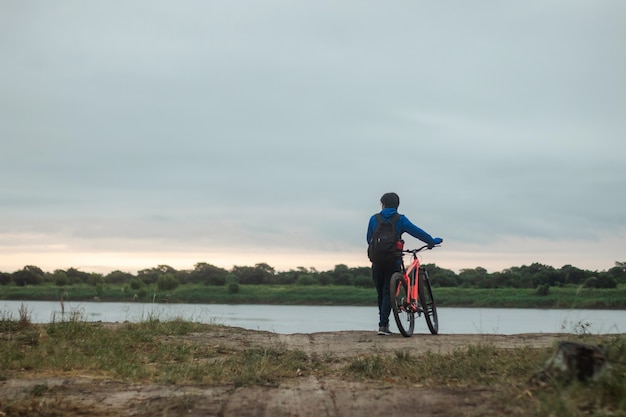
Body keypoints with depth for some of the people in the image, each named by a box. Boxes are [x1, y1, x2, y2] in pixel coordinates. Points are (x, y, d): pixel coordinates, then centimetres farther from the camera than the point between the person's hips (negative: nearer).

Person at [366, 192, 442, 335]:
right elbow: (417, 232, -2)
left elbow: (369, 239, 13)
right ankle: (383, 325, -10)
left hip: (377, 261, 2)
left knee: (381, 293, 14)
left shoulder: (374, 219, 6)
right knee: (388, 293, 0)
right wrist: (432, 241, 11)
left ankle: (383, 323, 20)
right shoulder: (400, 220, 0)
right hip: (393, 261, -2)